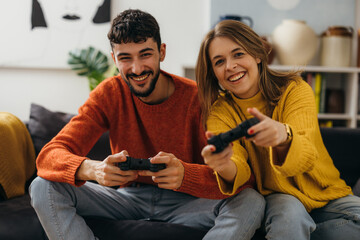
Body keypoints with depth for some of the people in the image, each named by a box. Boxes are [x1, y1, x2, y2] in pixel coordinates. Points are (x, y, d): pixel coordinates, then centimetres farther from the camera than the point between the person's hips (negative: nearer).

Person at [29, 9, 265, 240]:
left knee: (251, 202, -29)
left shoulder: (195, 97, -14)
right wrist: (93, 169, -40)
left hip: (186, 202, -1)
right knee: (44, 188, -19)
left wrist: (184, 174, -44)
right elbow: (49, 155, -16)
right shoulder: (109, 94, -7)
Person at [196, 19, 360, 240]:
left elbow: (306, 158, -26)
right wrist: (224, 167, -44)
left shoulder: (295, 90, -10)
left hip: (326, 195, 3)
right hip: (275, 197, -2)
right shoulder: (220, 113, -5)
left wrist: (283, 136, -50)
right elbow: (238, 170, -19)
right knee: (289, 213, -36)